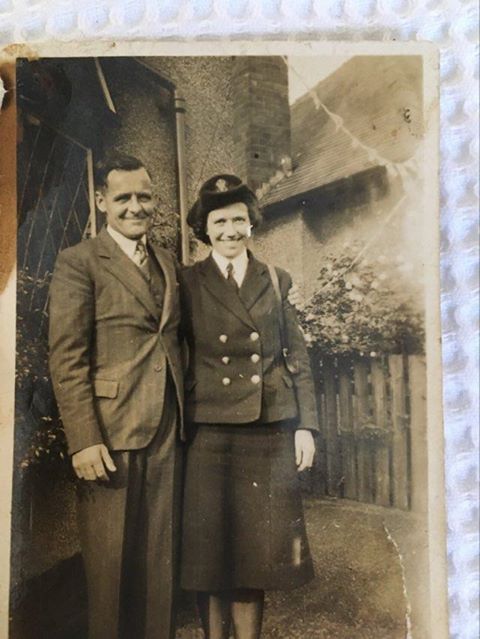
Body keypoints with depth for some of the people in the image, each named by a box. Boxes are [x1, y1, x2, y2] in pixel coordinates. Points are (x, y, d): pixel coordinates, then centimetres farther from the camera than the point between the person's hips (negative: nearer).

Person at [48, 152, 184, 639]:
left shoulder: (167, 264, 15)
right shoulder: (78, 262, -3)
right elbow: (66, 359, -10)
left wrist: (186, 418, 9)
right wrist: (84, 441, -16)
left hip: (167, 435, 5)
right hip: (110, 434, -5)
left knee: (159, 562, 14)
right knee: (111, 566, 8)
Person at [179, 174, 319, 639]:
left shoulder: (275, 281, 8)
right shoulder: (187, 284, 2)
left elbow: (297, 357, 8)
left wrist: (305, 426, 2)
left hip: (270, 435, 2)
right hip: (210, 435, -2)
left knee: (258, 547, 10)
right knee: (211, 547, 7)